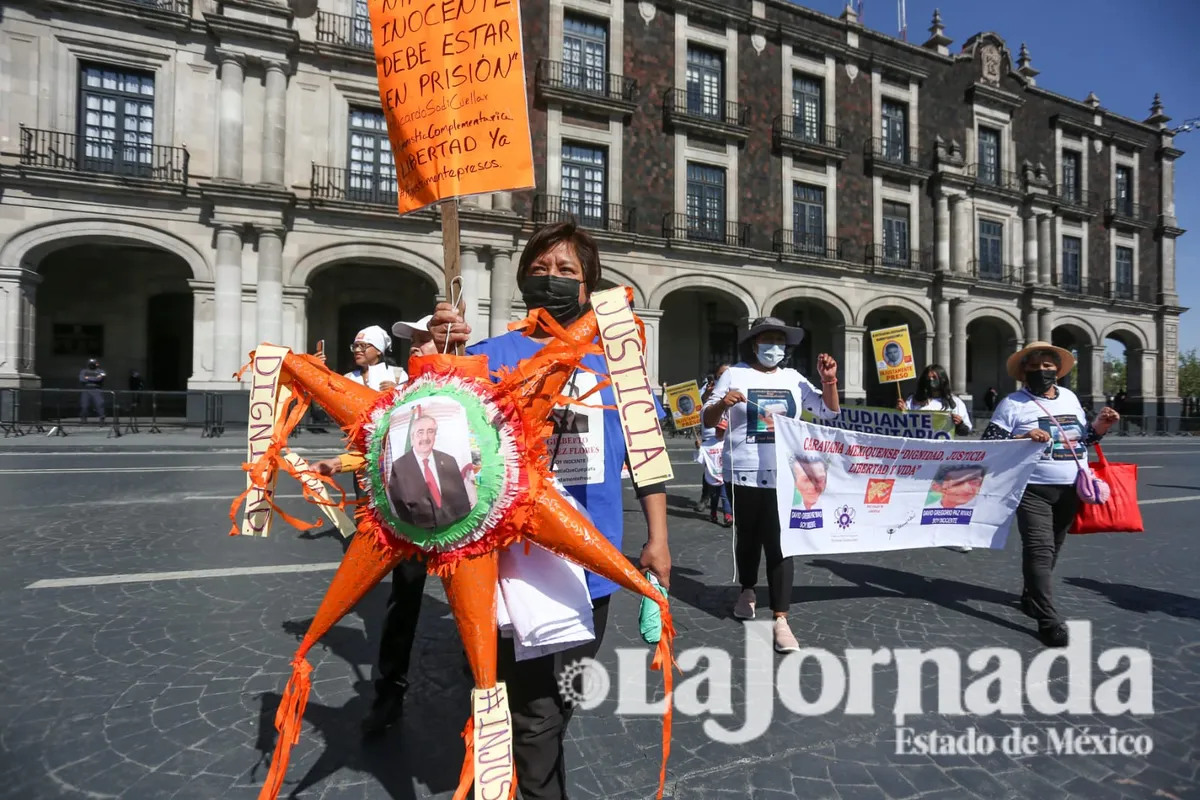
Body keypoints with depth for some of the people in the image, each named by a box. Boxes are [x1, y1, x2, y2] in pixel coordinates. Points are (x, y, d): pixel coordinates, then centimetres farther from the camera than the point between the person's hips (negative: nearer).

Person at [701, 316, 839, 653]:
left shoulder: (794, 379, 11)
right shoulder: (734, 374, 0)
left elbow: (830, 411, 16)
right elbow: (707, 420, -1)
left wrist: (829, 381, 2)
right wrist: (721, 404, -21)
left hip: (784, 475, 2)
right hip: (745, 473, -1)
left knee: (780, 543, -4)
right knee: (747, 536, 14)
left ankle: (781, 620, -2)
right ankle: (747, 590, 40)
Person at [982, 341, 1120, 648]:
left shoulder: (1070, 398, 11)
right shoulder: (1012, 403, -7)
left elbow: (1083, 437, 20)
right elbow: (988, 443, -13)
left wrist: (1100, 426, 0)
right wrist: (1023, 439, -26)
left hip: (1070, 488, 6)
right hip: (1034, 489, -6)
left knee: (1052, 550, 16)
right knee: (1039, 551, -14)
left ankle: (1031, 597, 34)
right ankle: (1048, 620, -12)